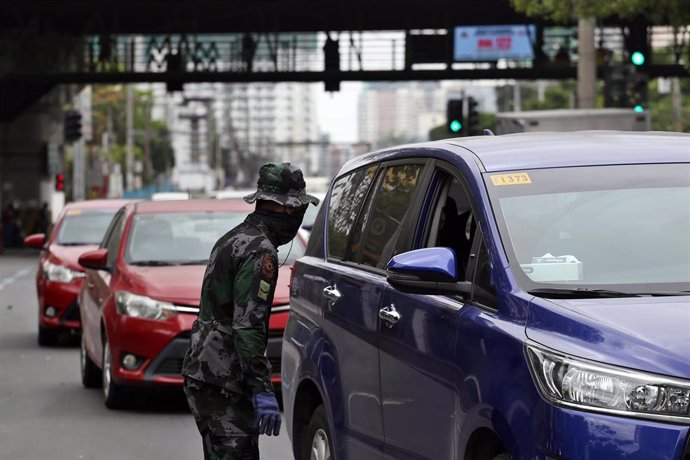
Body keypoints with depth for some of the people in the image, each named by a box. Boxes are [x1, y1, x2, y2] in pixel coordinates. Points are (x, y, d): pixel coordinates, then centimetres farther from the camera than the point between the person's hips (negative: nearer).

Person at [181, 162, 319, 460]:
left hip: (199, 371, 10)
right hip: (224, 382, -10)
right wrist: (263, 391, -24)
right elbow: (248, 326, -23)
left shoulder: (233, 238, 16)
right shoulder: (261, 250, -16)